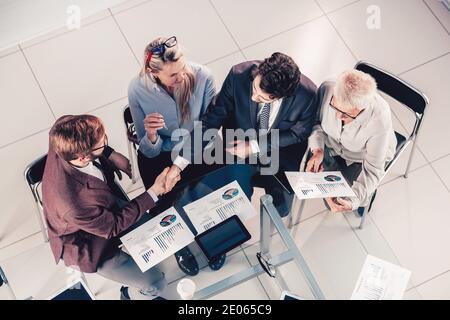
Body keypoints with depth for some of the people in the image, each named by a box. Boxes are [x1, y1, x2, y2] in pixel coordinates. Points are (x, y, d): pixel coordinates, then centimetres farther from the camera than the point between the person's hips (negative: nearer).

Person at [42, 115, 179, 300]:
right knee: (156, 284, -2)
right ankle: (131, 295, 31)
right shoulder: (75, 203, -46)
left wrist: (113, 157, -15)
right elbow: (112, 226, -25)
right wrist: (154, 192, -25)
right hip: (88, 248, -7)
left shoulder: (65, 137, -29)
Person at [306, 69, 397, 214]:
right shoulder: (327, 89, -33)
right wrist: (317, 150, -26)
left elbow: (373, 169, -28)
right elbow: (317, 121, -9)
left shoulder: (380, 120, -41)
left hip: (361, 158, -3)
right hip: (331, 146, 4)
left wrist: (353, 200, -43)